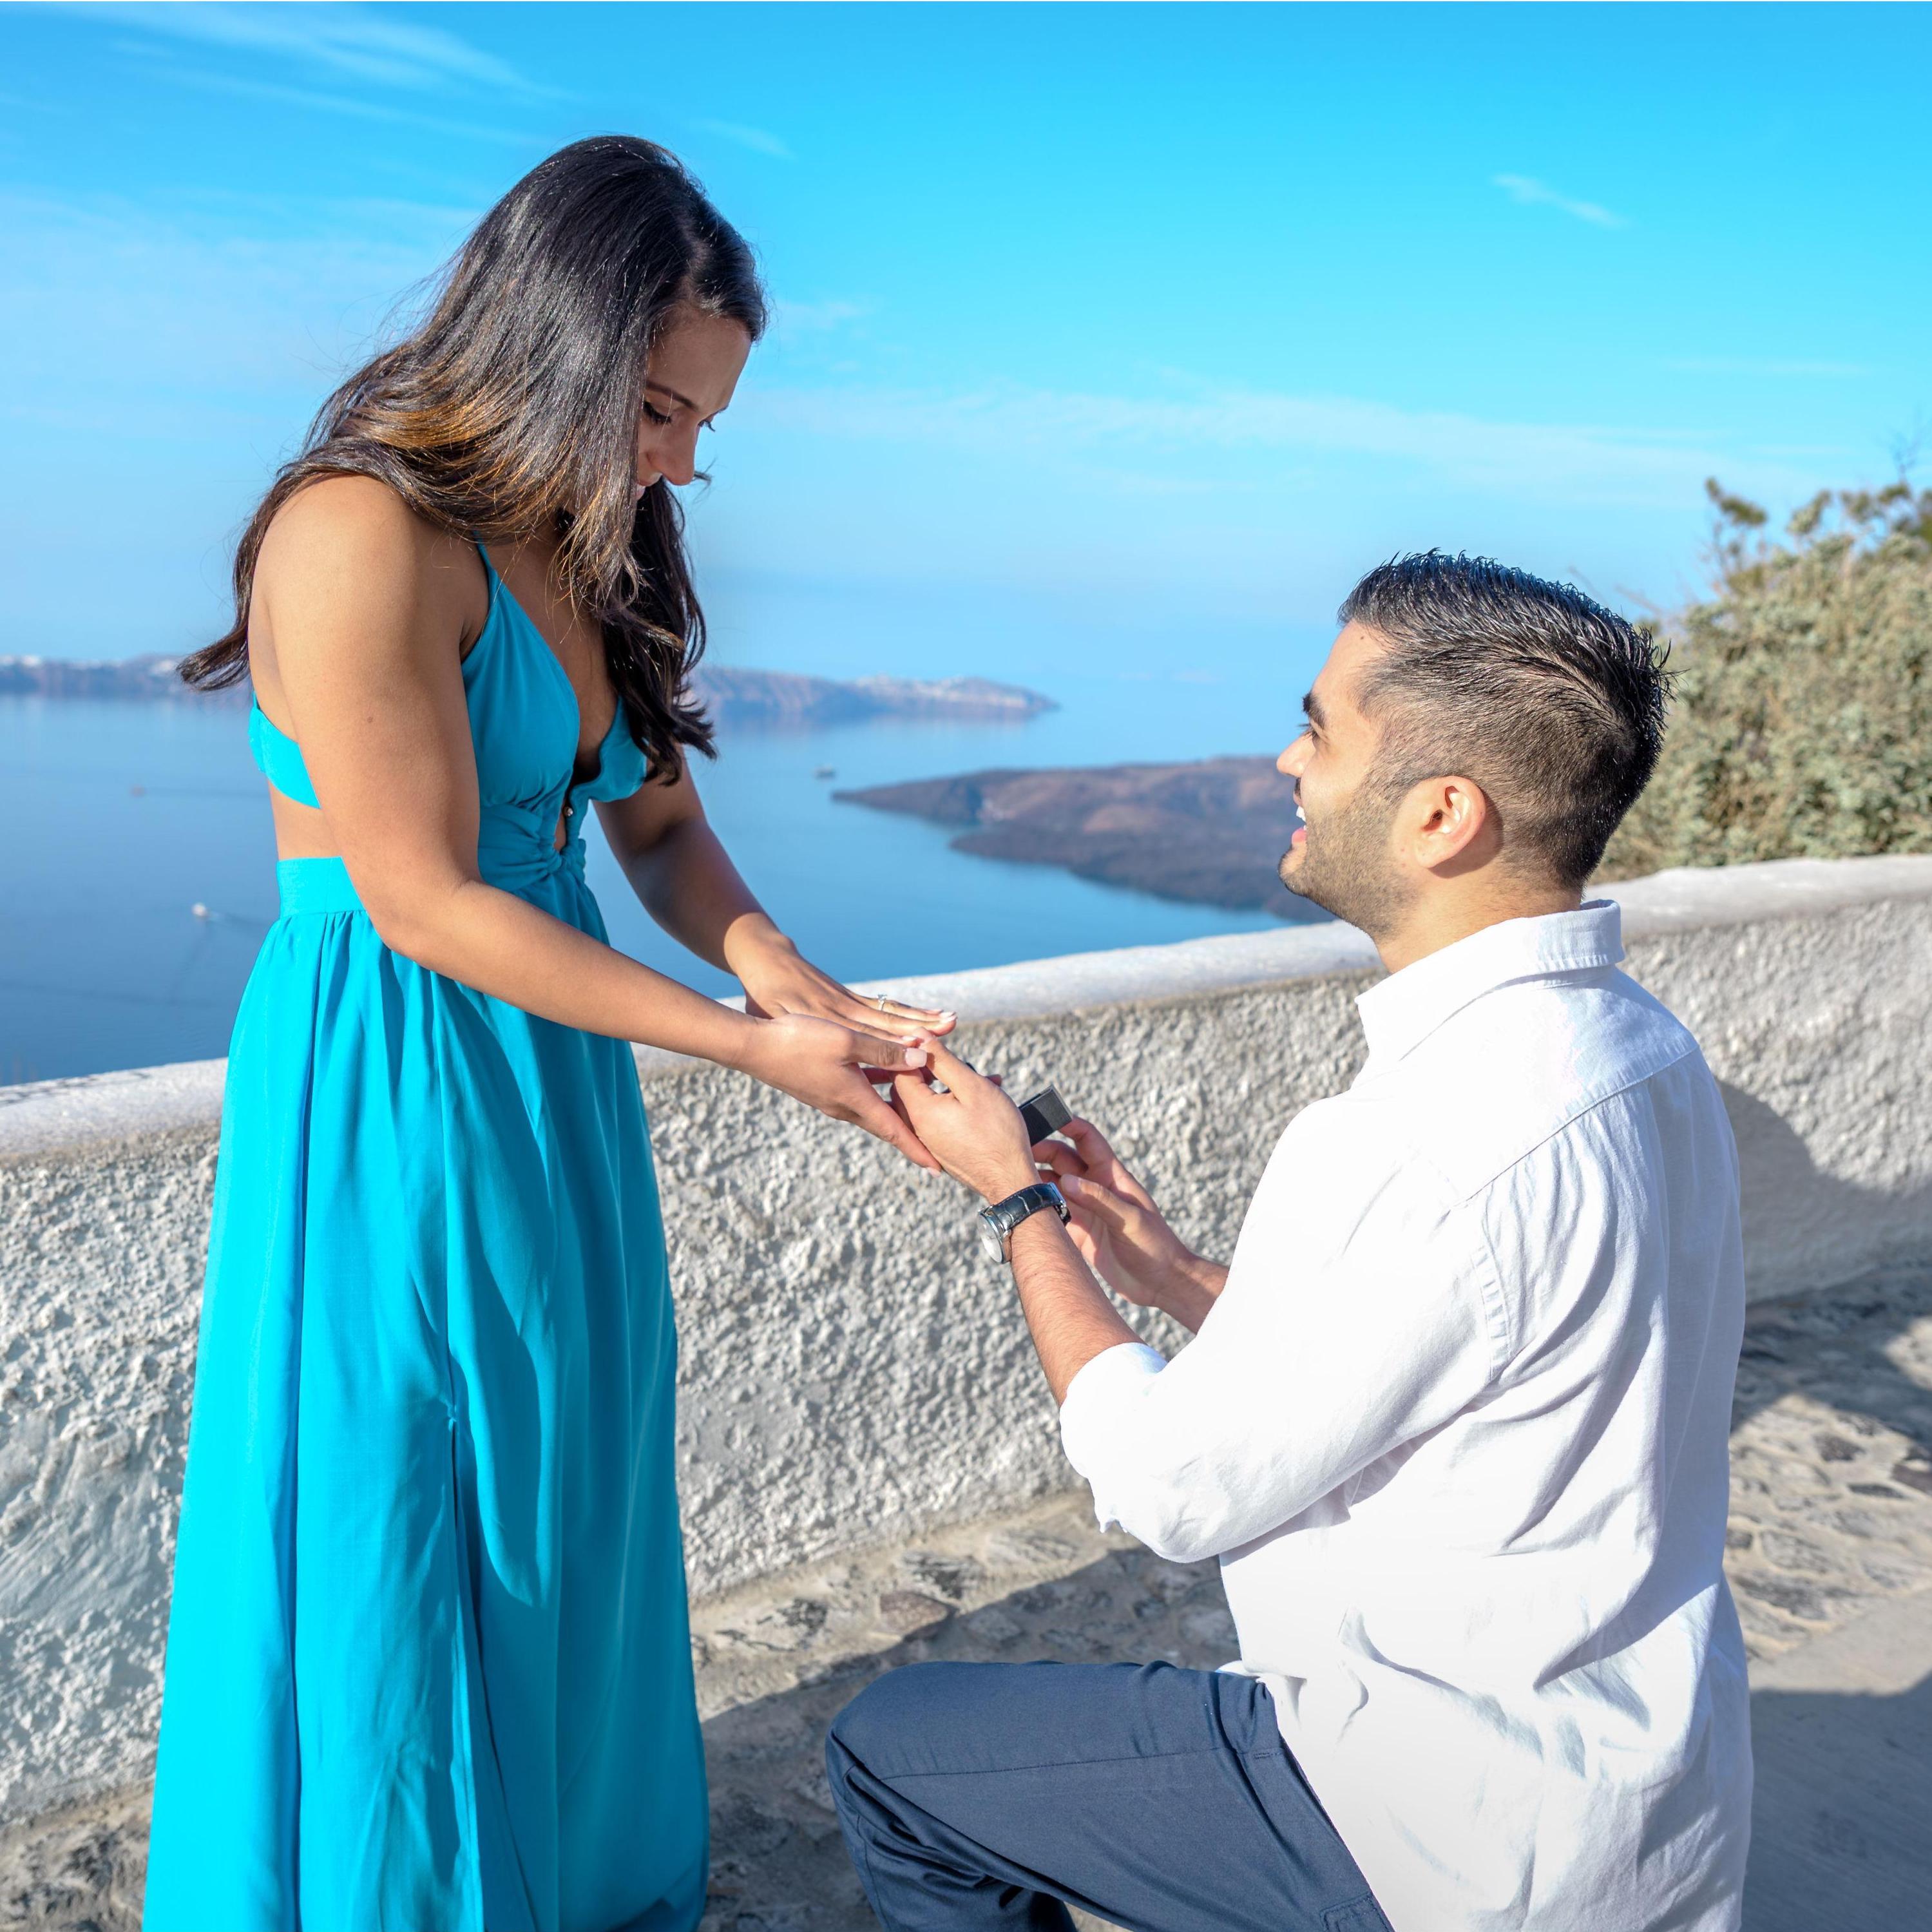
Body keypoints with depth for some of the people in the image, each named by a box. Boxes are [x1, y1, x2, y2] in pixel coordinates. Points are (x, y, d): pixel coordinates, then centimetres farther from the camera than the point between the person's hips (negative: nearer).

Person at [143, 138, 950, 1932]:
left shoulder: (595, 562, 8)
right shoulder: (361, 532, -19)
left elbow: (663, 835, 10)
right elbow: (427, 903, -21)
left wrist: (787, 977, -10)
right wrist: (748, 1046, -19)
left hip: (552, 1088, 8)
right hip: (383, 1092, -8)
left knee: (557, 1524, 20)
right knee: (391, 1545, 7)